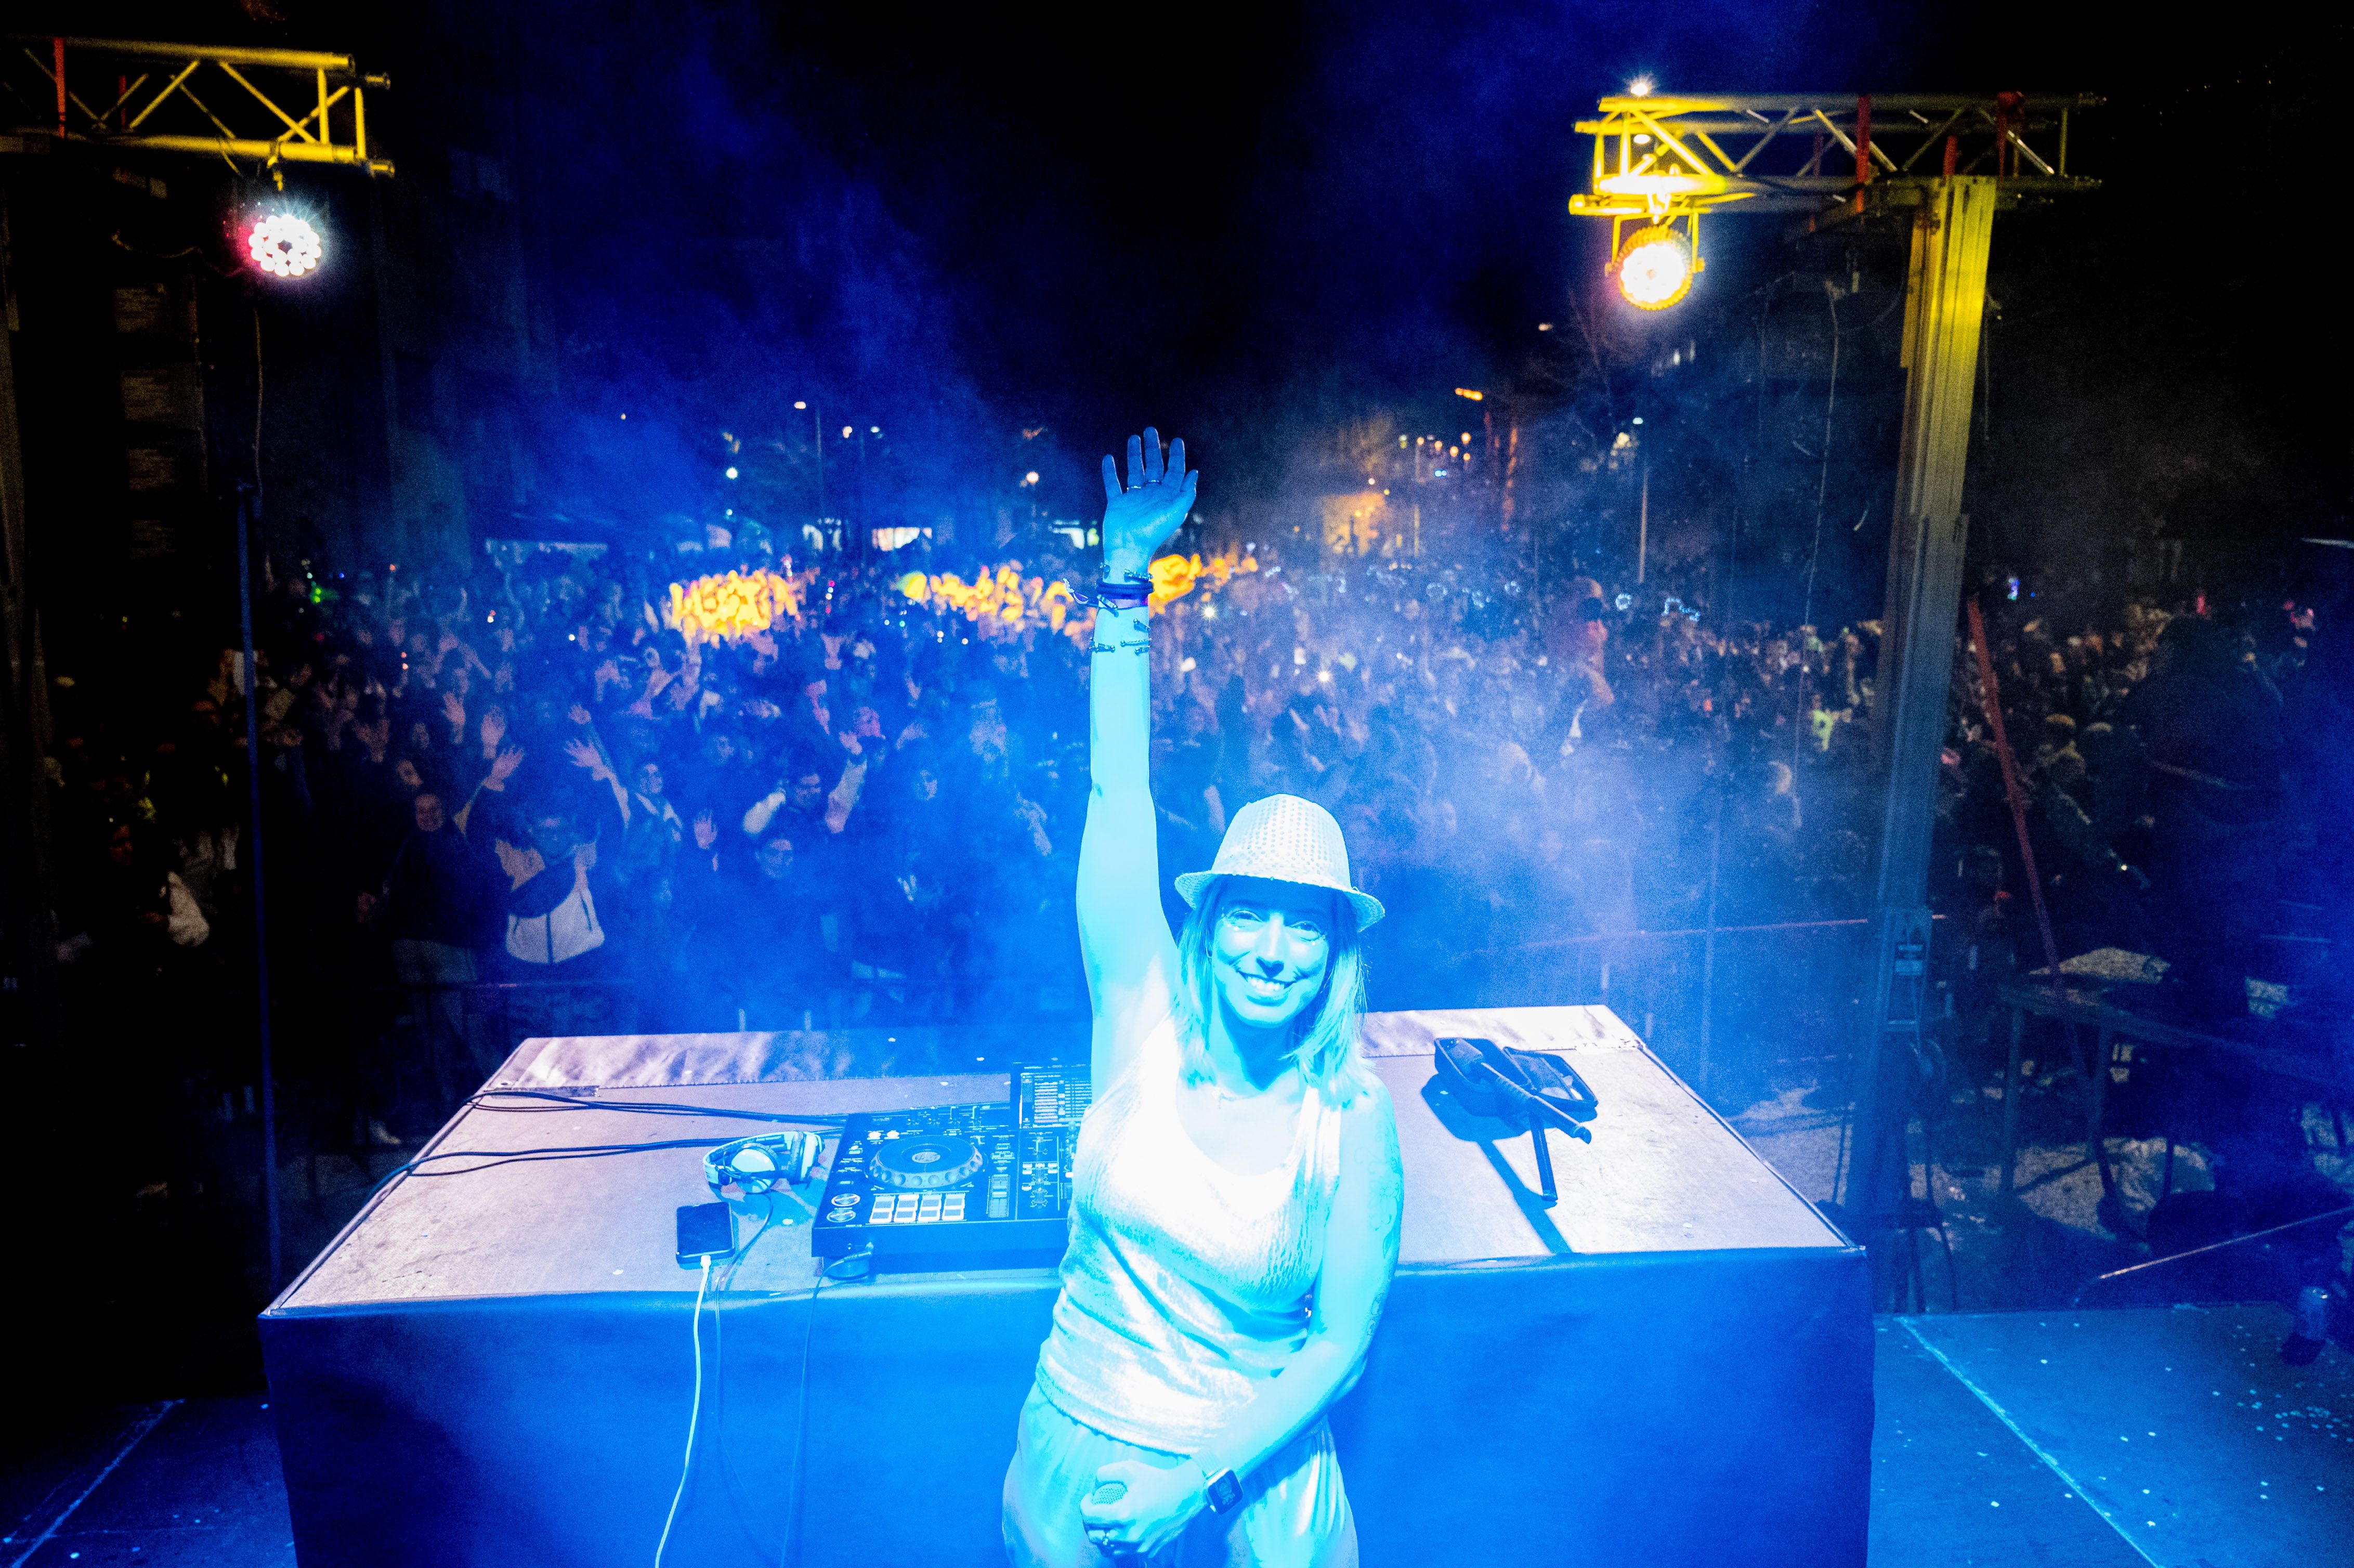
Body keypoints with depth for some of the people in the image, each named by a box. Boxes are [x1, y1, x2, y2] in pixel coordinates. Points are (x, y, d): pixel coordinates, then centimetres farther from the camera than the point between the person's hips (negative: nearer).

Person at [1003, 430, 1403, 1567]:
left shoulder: (1354, 1115, -15)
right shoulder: (1145, 1024, -13)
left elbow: (1343, 1342, -9)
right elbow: (1119, 794, -16)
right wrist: (1126, 574, -16)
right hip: (1079, 1464, 2)